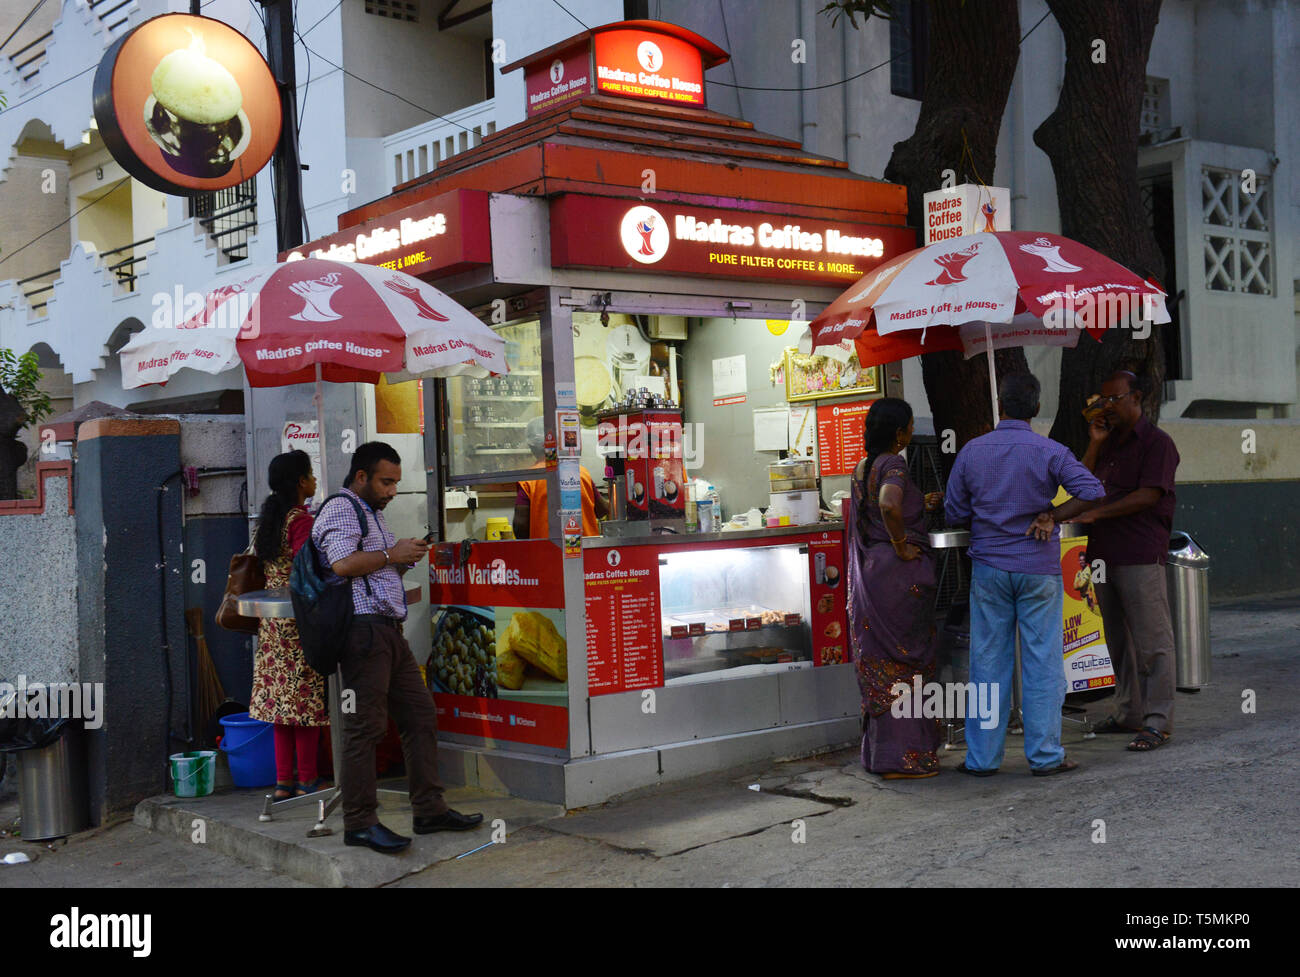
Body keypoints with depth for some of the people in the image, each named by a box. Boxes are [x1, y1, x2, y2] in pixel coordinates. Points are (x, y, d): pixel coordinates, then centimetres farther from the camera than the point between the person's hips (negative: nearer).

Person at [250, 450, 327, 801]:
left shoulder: (269, 518, 13)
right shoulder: (301, 520, -13)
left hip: (272, 620, 9)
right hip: (301, 618, -9)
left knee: (281, 699, 10)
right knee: (307, 698, -3)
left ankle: (283, 781, 14)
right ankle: (307, 781, 2)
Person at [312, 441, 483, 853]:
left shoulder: (373, 514, 26)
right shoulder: (341, 509, -5)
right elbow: (342, 564, -21)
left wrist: (406, 559, 15)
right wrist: (393, 554, -11)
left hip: (388, 630, 10)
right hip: (363, 629, -10)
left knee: (420, 715, 8)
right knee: (365, 726, -8)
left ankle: (429, 810, 14)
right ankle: (359, 823, -3)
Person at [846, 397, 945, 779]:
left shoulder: (862, 468, 12)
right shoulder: (894, 465, -15)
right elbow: (889, 505, -34)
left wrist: (921, 506, 24)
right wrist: (902, 546, -20)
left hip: (869, 573, 9)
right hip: (900, 574, -9)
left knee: (879, 663, 14)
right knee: (905, 662, 0)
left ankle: (879, 753, 21)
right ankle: (903, 757, 4)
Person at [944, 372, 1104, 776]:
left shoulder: (972, 451, -1)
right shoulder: (1050, 452, -7)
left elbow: (954, 513, 4)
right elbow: (1092, 493, -17)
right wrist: (1050, 516, -8)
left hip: (988, 568, 2)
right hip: (1038, 569, -2)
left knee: (988, 662, 7)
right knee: (1042, 661, 4)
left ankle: (982, 757, 12)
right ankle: (1044, 755, 8)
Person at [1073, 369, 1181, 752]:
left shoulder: (1157, 442, -5)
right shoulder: (1109, 441, 20)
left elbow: (1148, 495, -16)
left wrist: (1096, 512, -21)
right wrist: (1094, 445, 5)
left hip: (1141, 557, -8)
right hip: (1105, 554, 8)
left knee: (1151, 641, -6)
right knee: (1118, 640, 13)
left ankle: (1158, 721, -3)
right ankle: (1128, 713, 22)